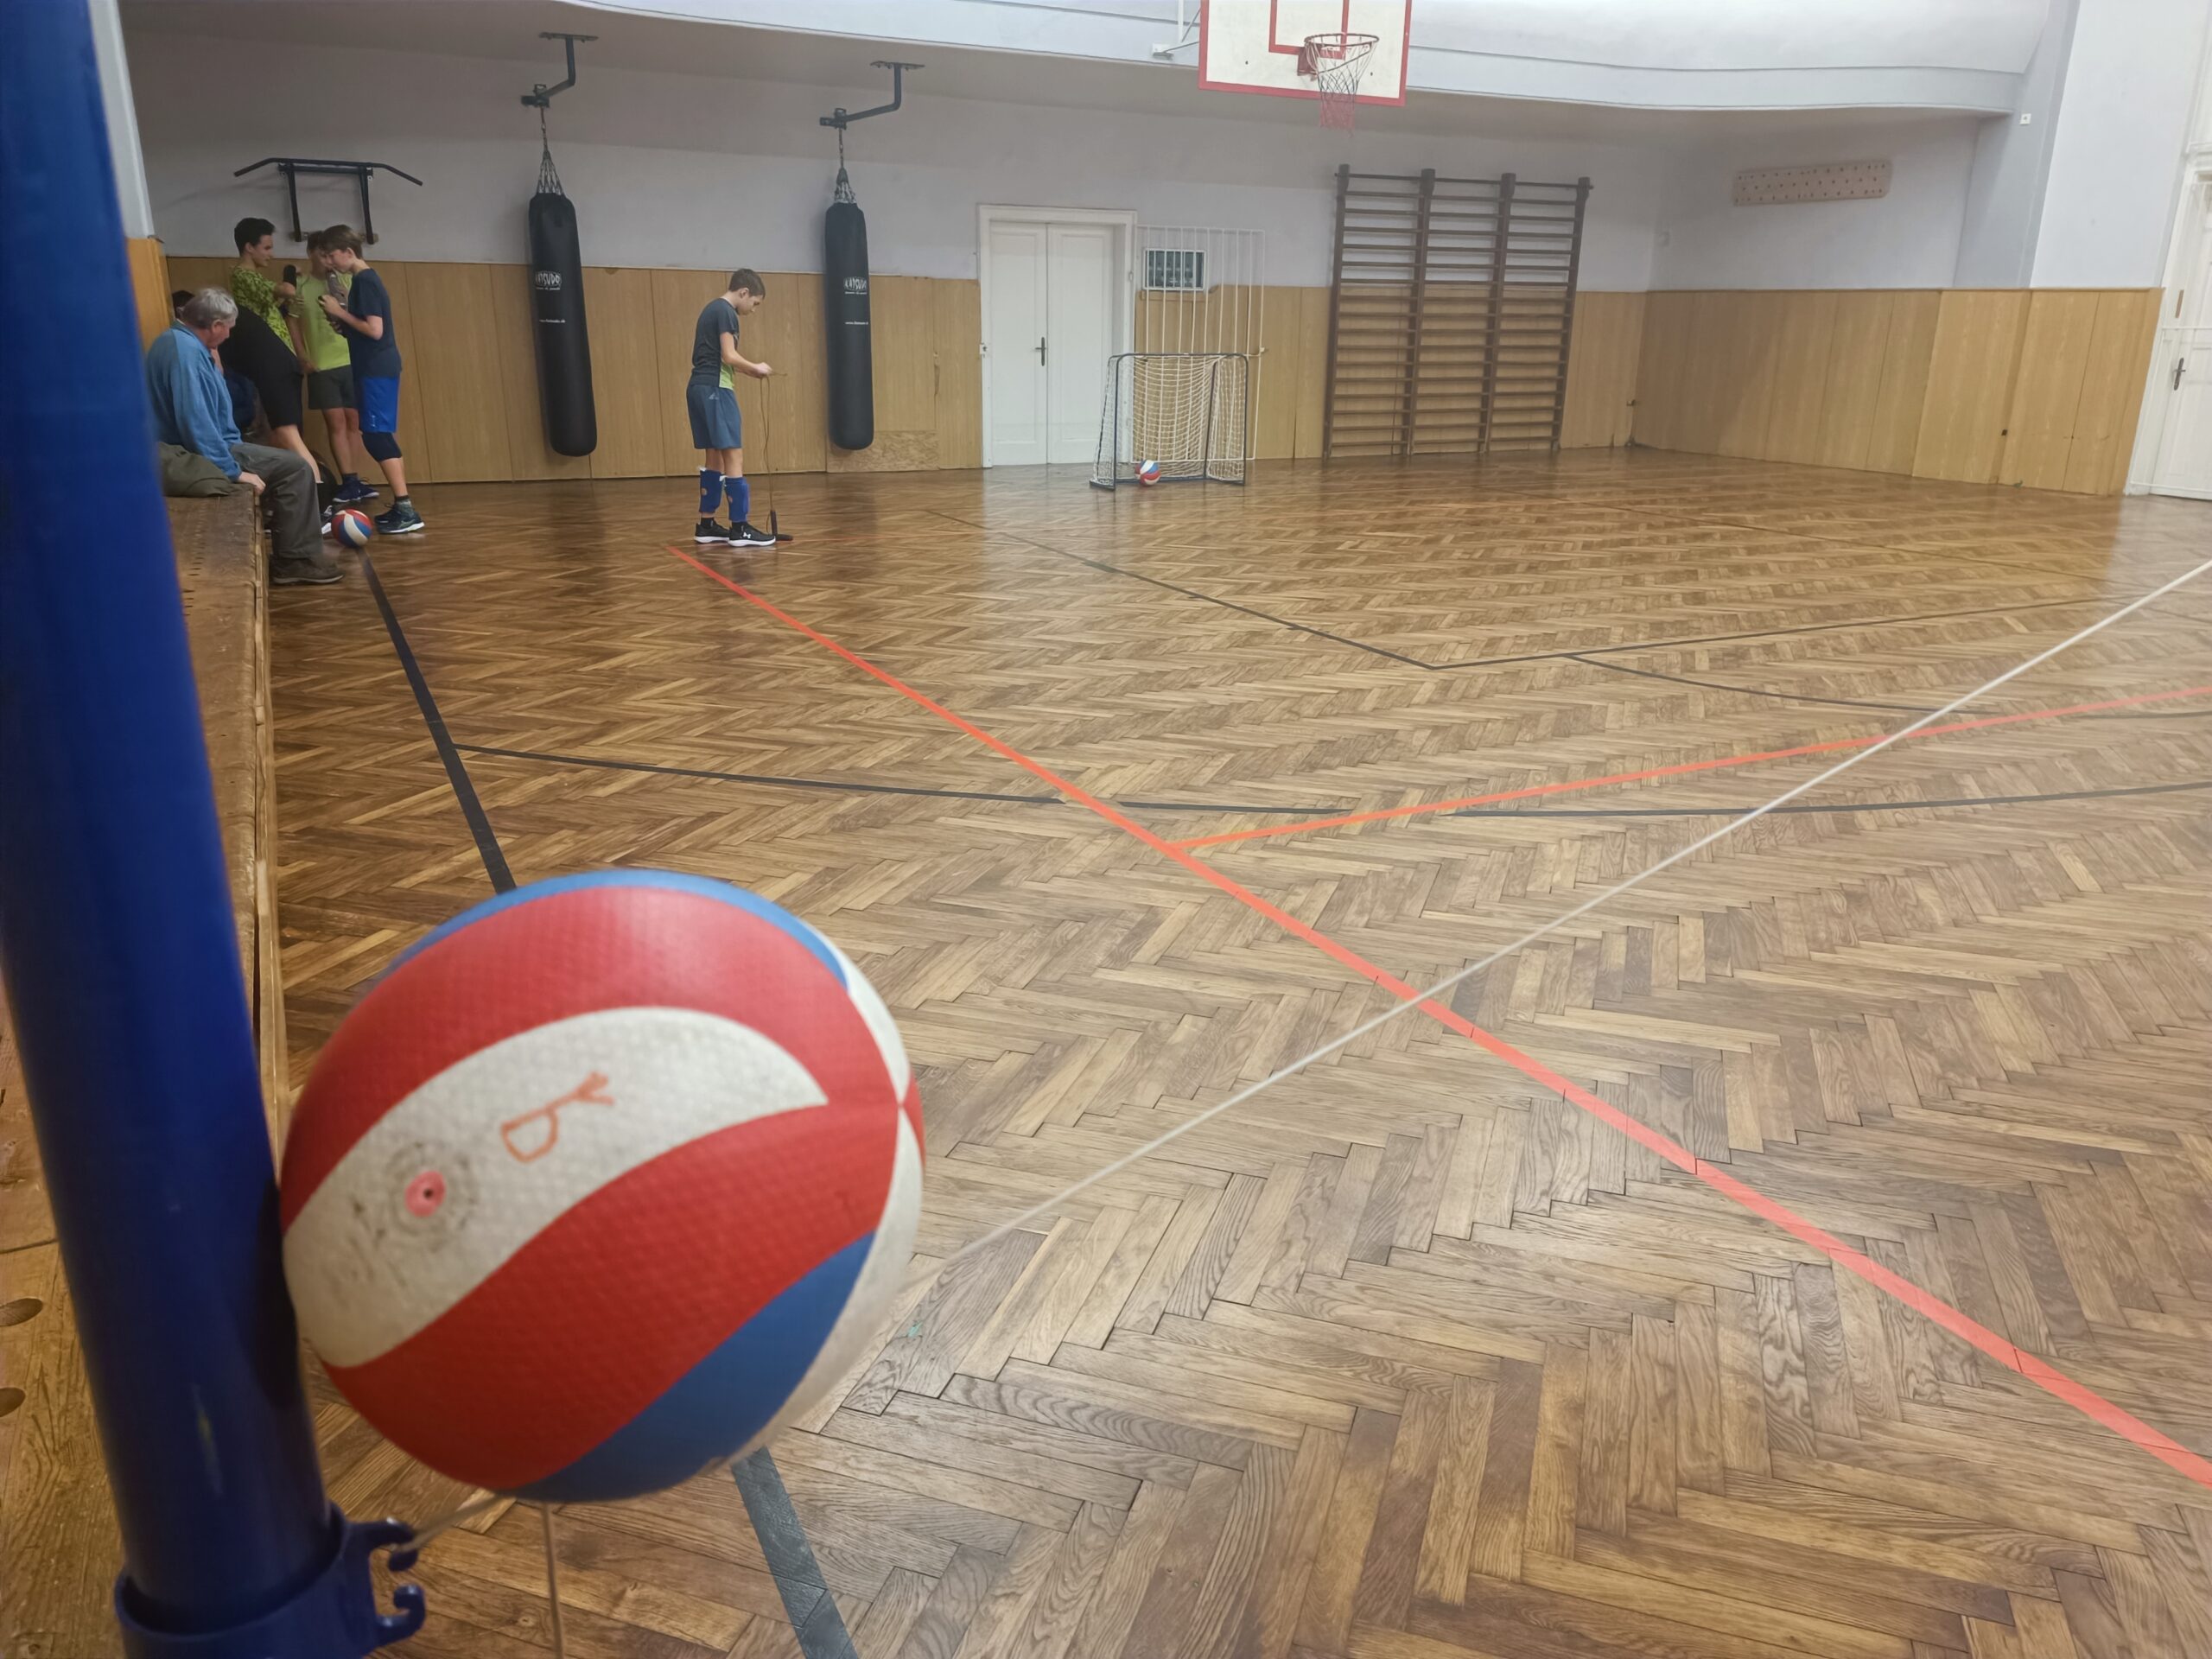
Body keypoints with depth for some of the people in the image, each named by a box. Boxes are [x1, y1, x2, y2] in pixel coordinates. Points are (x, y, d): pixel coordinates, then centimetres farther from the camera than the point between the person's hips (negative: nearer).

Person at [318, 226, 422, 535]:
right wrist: (341, 323, 8)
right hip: (375, 368, 10)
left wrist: (340, 312, -11)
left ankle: (407, 510, -16)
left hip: (377, 370, -10)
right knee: (381, 437, 11)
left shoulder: (364, 281, -13)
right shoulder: (364, 280, 16)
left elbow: (375, 330, -21)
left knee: (376, 437, -12)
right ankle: (402, 506, 13)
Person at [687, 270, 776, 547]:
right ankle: (739, 528, -12)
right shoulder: (726, 312, -9)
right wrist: (756, 368, -2)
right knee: (734, 456, -10)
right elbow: (728, 356, -18)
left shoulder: (711, 309, 21)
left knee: (714, 457, 12)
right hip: (714, 389, -10)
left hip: (699, 388, 10)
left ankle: (706, 526, 13)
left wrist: (747, 370, 14)